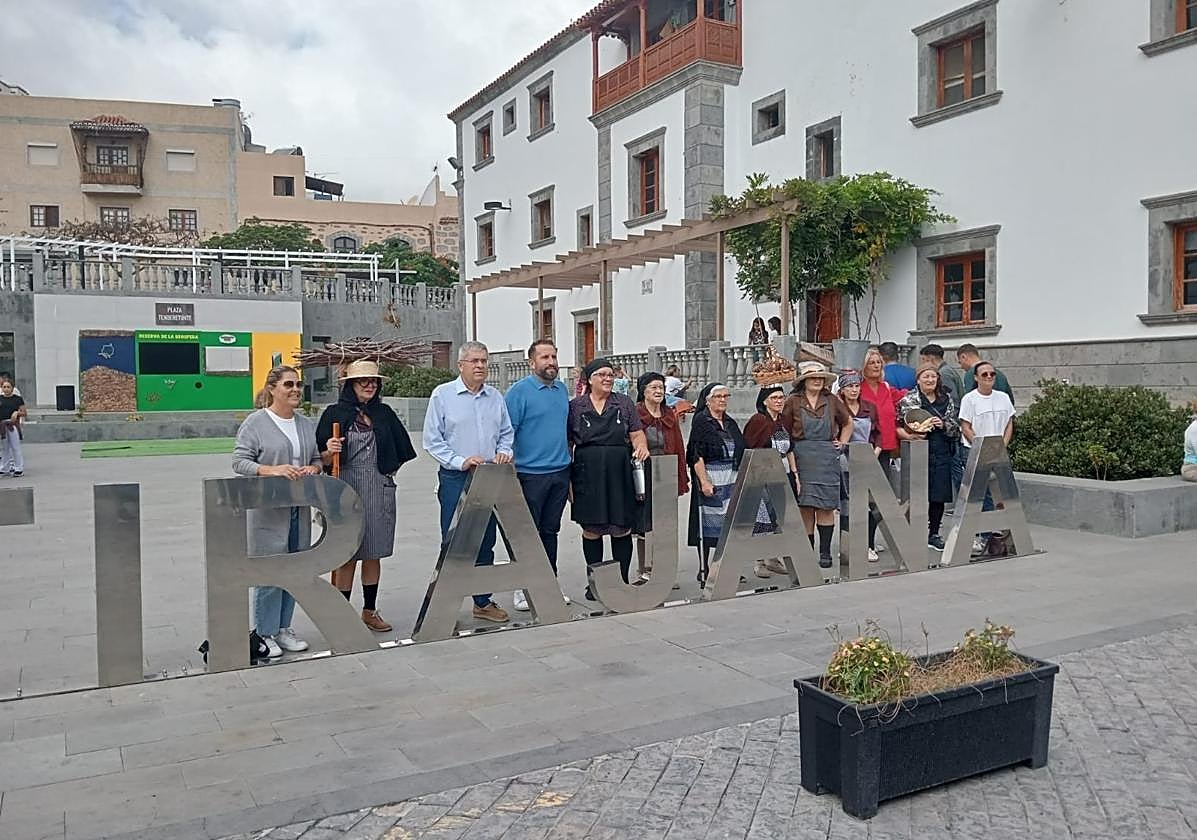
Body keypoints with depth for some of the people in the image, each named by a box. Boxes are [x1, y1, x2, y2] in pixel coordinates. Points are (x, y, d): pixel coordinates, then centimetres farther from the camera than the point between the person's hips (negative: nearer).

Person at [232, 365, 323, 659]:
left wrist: (313, 468, -3)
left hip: (299, 508, 6)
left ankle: (283, 629, 22)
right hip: (267, 509, -6)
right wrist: (272, 470, -22)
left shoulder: (306, 424, 13)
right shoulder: (255, 422, -5)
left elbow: (317, 458, 19)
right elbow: (239, 461, -9)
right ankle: (265, 634, 8)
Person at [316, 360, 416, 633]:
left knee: (373, 553, 11)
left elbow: (402, 447, 21)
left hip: (379, 492, 4)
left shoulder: (384, 413, 11)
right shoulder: (335, 413, -1)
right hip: (346, 491, -4)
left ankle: (370, 611, 22)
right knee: (345, 555, -2)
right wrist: (329, 451, -22)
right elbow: (322, 459, -2)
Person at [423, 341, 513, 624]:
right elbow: (432, 440, -7)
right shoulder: (442, 394, -4)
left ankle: (483, 602, 23)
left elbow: (507, 432, 16)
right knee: (453, 543, -2)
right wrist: (460, 461, -16)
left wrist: (503, 451, -4)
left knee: (486, 542, 11)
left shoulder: (495, 396, 9)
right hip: (455, 479, -4)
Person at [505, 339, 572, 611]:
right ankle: (523, 588, 12)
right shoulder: (519, 391, -9)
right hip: (530, 474, -6)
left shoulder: (562, 389, 11)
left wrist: (568, 460, 17)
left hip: (560, 473, 6)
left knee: (550, 530, 14)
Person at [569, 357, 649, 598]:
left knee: (622, 528, 3)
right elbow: (567, 442, 6)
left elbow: (637, 434, 9)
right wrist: (566, 474, 0)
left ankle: (622, 580, 15)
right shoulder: (575, 406, 6)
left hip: (619, 473, 1)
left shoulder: (625, 403, 9)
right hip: (588, 475, -1)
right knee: (591, 529, 5)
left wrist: (641, 447, -13)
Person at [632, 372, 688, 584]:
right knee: (644, 526, 4)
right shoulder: (635, 414, -6)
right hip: (644, 476, -4)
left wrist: (681, 479, 7)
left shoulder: (670, 415, 9)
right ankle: (645, 572, 13)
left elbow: (678, 448, 11)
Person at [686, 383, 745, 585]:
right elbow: (697, 456, -12)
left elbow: (740, 453, 19)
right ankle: (703, 570, 4)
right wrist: (704, 481, -20)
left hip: (732, 481, 6)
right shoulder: (700, 422, -4)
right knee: (707, 523, -3)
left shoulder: (731, 424, 15)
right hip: (709, 479, -6)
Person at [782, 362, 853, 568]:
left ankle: (825, 553, 6)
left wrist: (842, 442, 13)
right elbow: (785, 432, 3)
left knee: (826, 506, -1)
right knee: (806, 507, -2)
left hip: (827, 457, 2)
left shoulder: (831, 401, 8)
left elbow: (848, 422, 24)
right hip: (802, 457, -2)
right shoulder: (793, 402, 1)